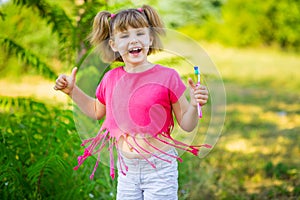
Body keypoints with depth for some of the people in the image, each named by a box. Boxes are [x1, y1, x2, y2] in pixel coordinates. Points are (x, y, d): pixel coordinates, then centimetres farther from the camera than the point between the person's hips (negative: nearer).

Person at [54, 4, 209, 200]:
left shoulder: (167, 76, -12)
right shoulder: (111, 79, 0)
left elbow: (187, 125, -6)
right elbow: (97, 111, 22)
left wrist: (194, 106, -25)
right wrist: (72, 90, 12)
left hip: (159, 168, -4)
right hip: (126, 169, 4)